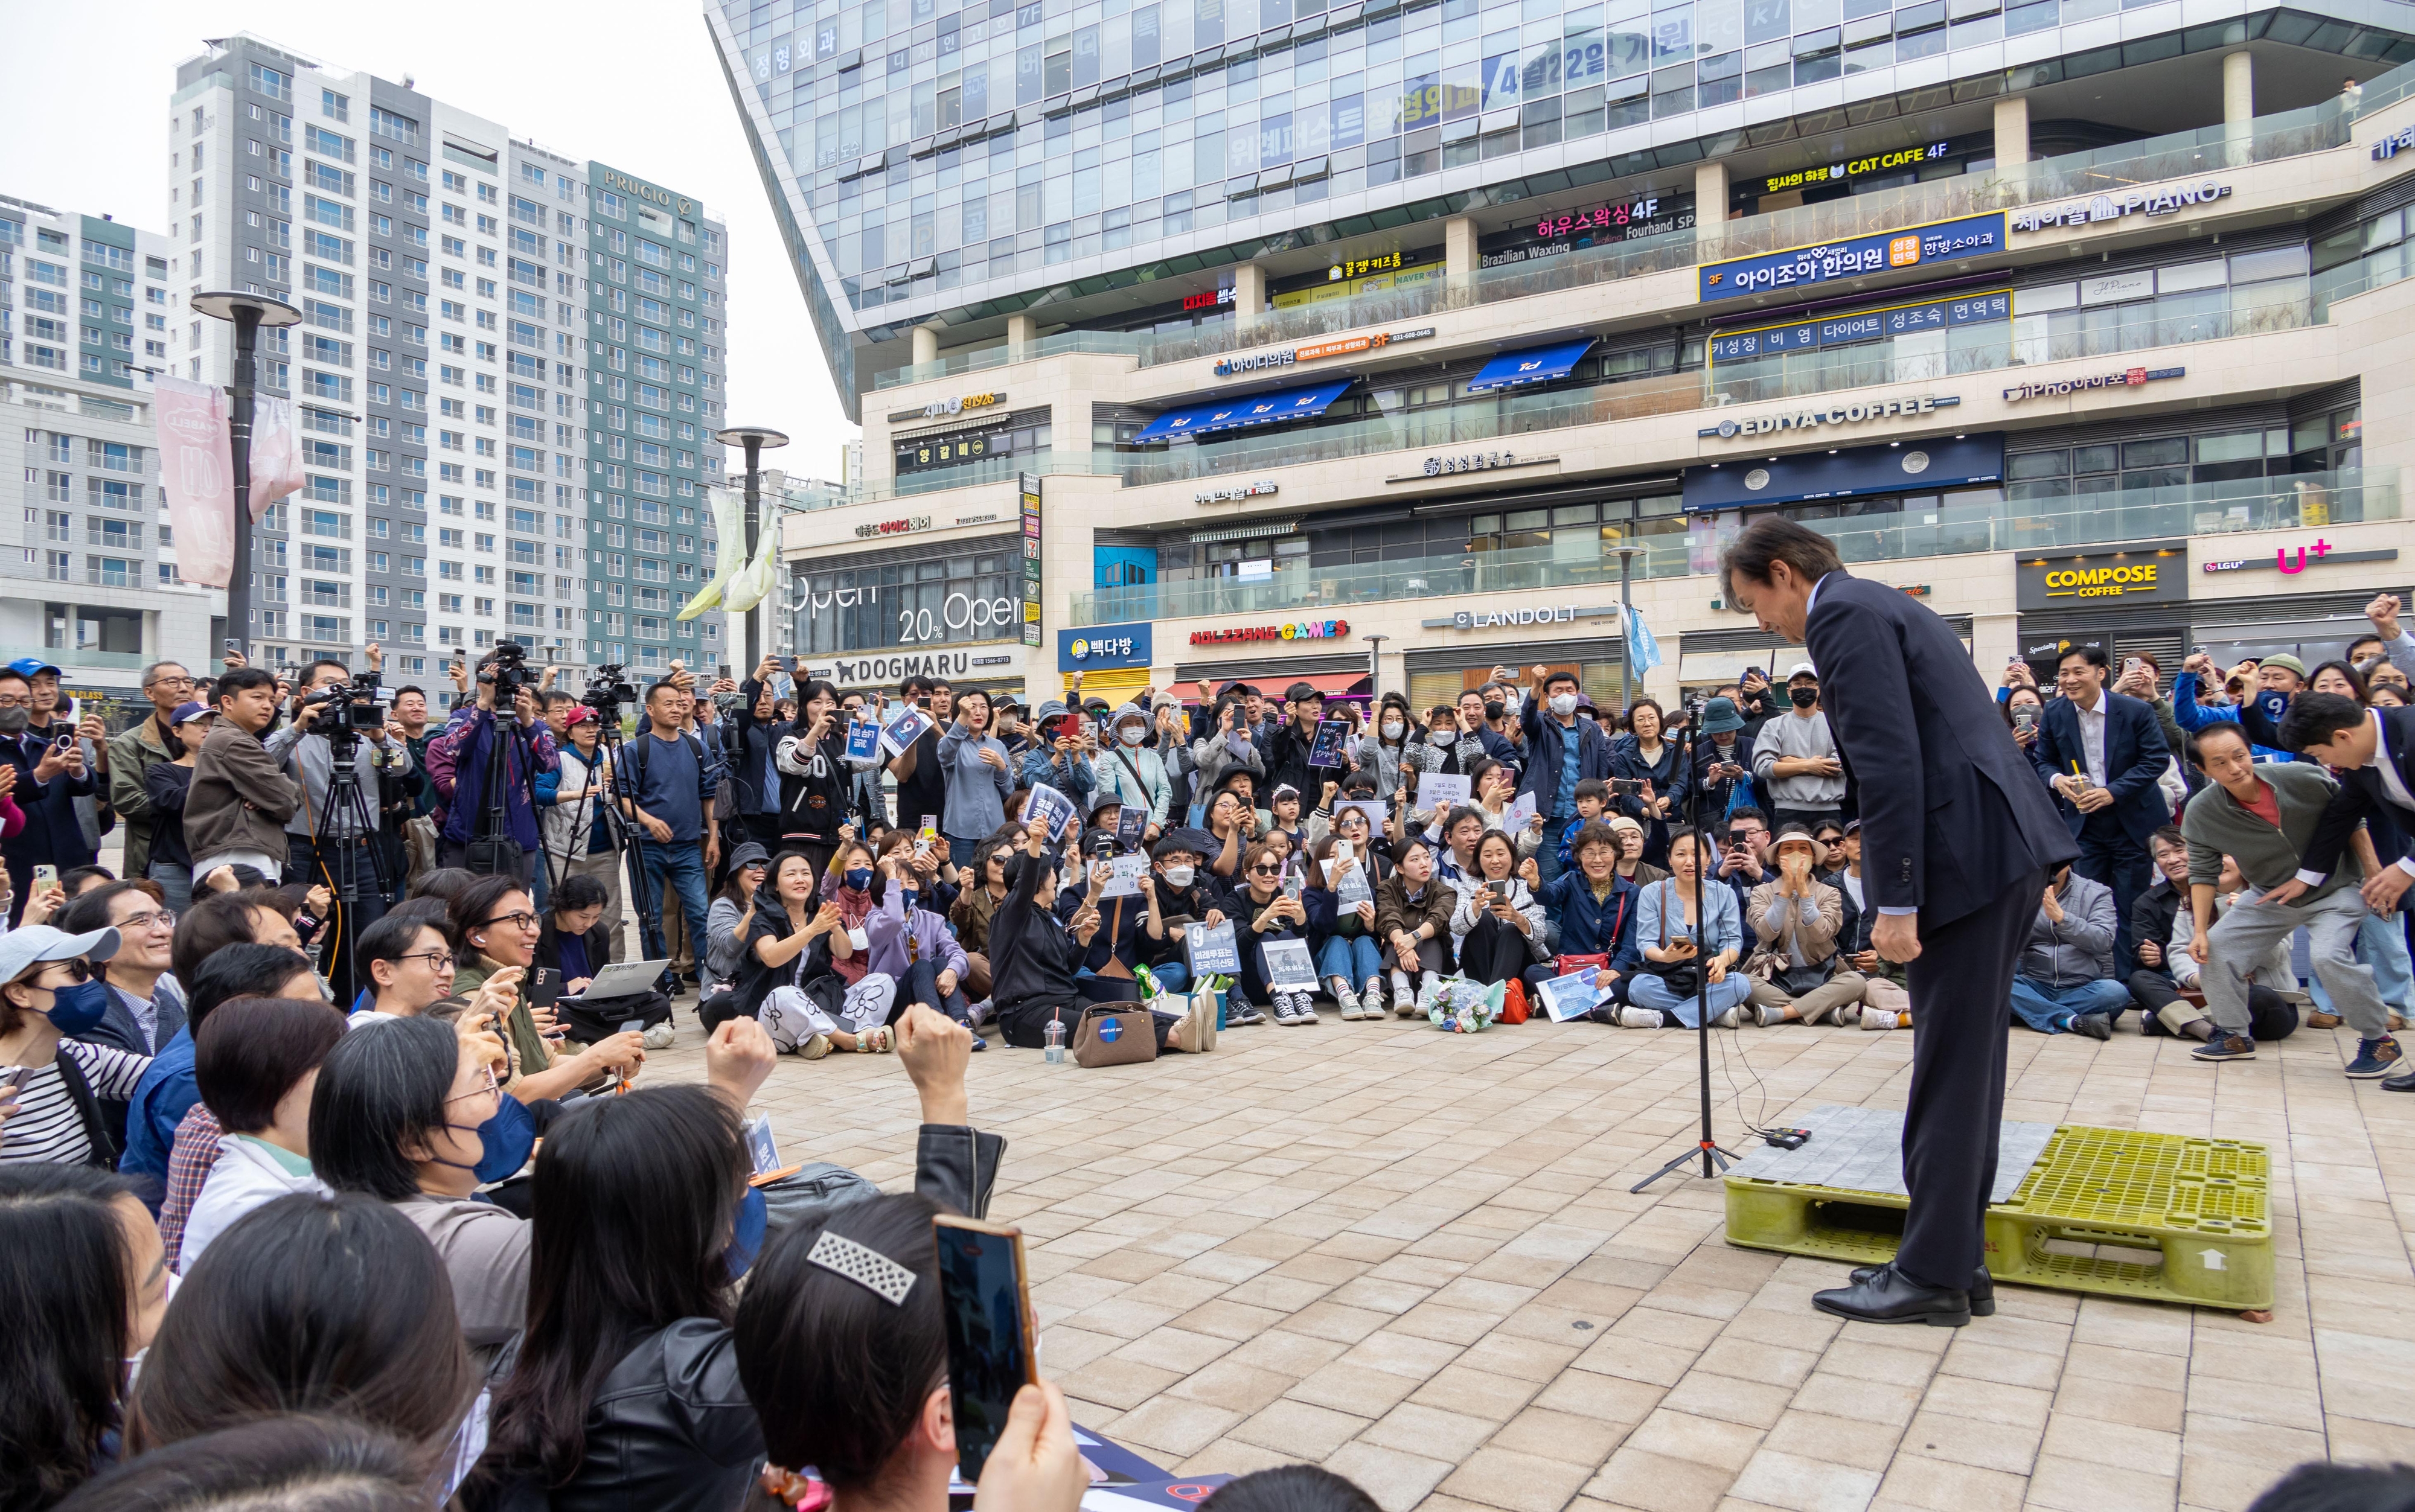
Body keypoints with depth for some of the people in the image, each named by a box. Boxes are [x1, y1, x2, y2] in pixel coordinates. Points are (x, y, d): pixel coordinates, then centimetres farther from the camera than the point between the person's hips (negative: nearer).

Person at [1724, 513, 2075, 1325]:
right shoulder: (1876, 605, 22)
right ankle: (1956, 1258, 23)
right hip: (2001, 842, 10)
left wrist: (1896, 902, -18)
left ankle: (1933, 1274, 7)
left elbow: (1891, 763, -19)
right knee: (1964, 1065, 14)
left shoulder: (1842, 615, -9)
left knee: (1950, 1069, -3)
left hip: (1970, 854, -10)